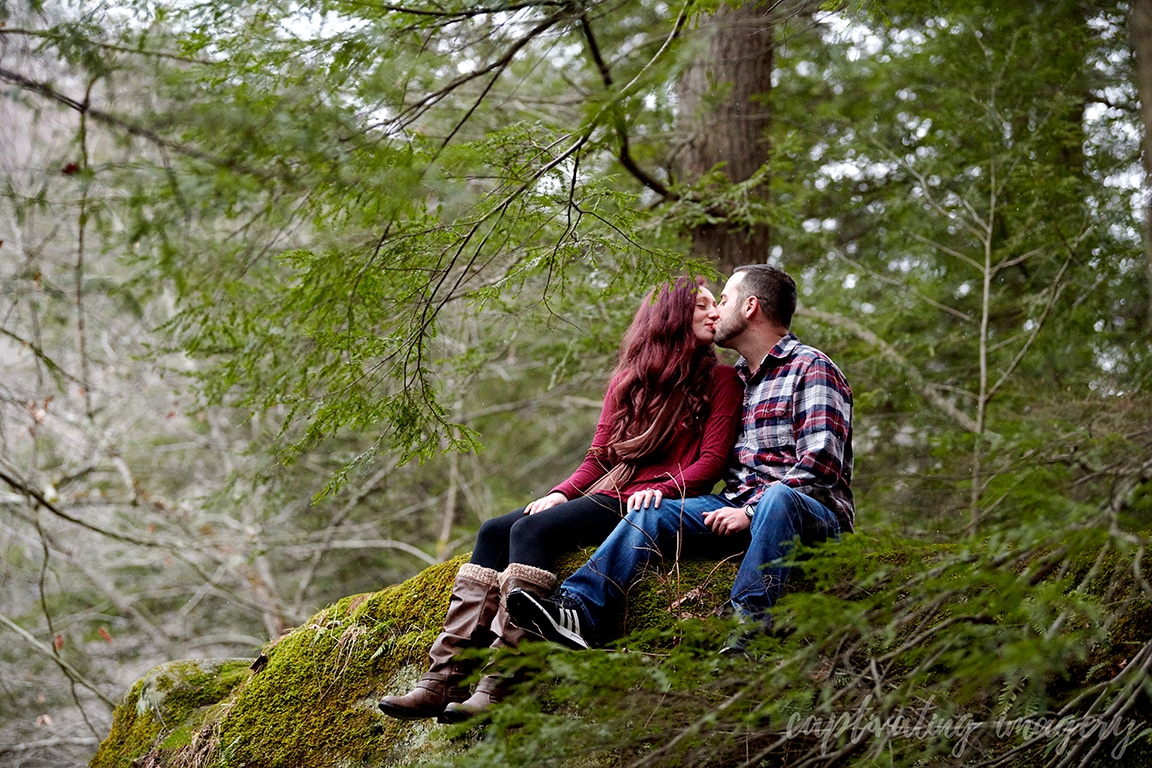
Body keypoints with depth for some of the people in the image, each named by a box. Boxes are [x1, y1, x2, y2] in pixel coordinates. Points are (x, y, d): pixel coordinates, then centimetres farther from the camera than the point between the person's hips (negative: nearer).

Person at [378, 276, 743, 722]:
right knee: (494, 532, -14)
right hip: (604, 493, 7)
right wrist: (560, 494, -1)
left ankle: (499, 688, -36)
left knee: (531, 531, -27)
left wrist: (660, 489, -20)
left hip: (649, 502, -7)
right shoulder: (627, 383, 22)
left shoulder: (719, 380, 7)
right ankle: (445, 680, -21)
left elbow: (713, 460, -4)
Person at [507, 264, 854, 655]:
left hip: (813, 513, -7)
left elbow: (819, 465, -15)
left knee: (777, 499, -40)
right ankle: (577, 611, -31)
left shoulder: (812, 368, -3)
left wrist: (751, 511, -19)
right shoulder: (737, 377, 22)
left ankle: (747, 631, -49)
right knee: (652, 511, -13)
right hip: (741, 506, 7)